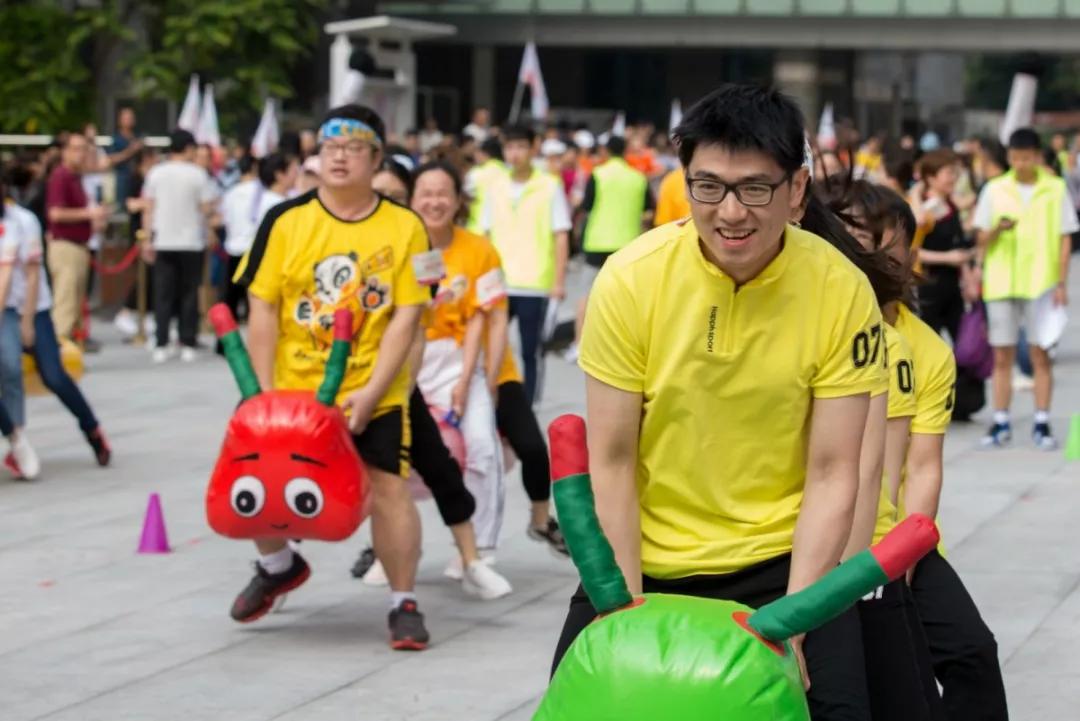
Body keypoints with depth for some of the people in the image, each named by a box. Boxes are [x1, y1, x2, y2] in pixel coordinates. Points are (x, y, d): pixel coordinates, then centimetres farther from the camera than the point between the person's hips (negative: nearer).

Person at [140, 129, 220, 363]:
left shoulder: (156, 173, 2)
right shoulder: (198, 174, -6)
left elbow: (148, 208, 3)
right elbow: (207, 208, -8)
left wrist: (147, 240, 9)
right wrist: (213, 204, 15)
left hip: (163, 242, 2)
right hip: (191, 242, -2)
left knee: (163, 294, 4)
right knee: (189, 294, 6)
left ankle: (161, 346, 0)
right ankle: (188, 344, 5)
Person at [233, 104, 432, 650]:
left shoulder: (405, 227, -4)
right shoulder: (285, 220, -3)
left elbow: (405, 317, -7)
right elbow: (262, 309, -3)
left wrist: (370, 393, -15)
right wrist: (266, 393, -9)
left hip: (372, 394, -1)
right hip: (292, 389, 2)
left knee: (387, 487, -7)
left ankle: (403, 603, 9)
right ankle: (278, 566, 34)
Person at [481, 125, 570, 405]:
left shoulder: (550, 186, -2)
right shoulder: (495, 187, 8)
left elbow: (561, 237, -3)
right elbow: (486, 235, 13)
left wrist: (559, 281, -8)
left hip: (534, 285, -3)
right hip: (498, 283, 3)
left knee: (531, 351, 3)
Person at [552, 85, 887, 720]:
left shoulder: (842, 291, -14)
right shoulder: (631, 279, -14)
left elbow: (832, 475, -10)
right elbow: (611, 462, -9)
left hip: (782, 560, -1)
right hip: (646, 562, 1)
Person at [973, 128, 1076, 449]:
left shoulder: (1056, 190, 2)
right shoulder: (994, 190, 5)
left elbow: (1065, 239, 4)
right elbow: (981, 239, 5)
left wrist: (1061, 283, -3)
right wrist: (997, 230, -17)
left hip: (1041, 284, -1)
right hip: (1001, 282, 1)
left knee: (1040, 353, 0)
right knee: (1002, 356, 4)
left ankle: (1041, 424, 5)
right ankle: (1001, 423, 9)